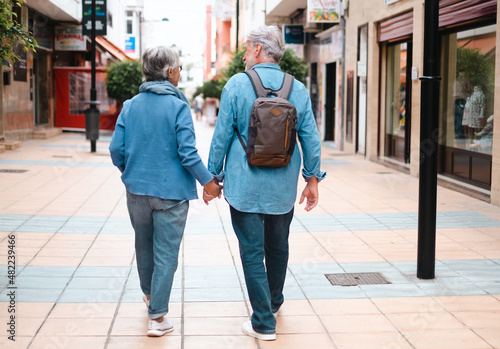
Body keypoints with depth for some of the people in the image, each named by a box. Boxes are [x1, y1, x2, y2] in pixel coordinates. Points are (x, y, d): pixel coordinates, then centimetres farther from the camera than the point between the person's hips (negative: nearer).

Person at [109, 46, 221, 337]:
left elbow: (116, 149, 1)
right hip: (171, 191, -5)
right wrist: (208, 181, -5)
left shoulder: (130, 106, 1)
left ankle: (150, 294, 44)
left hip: (137, 190, 5)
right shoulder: (178, 106, -13)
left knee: (144, 245, 22)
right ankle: (157, 316, 5)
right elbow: (187, 152, -17)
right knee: (166, 254, 3)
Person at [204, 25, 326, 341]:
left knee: (252, 251, 2)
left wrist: (213, 176, 3)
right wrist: (313, 179, 10)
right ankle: (274, 303, 40)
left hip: (245, 186, -4)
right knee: (278, 247, 20)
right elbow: (311, 138, 2)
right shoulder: (298, 89, 2)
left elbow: (221, 136, -6)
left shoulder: (237, 85, -7)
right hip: (283, 187, 4)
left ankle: (264, 323, 4)